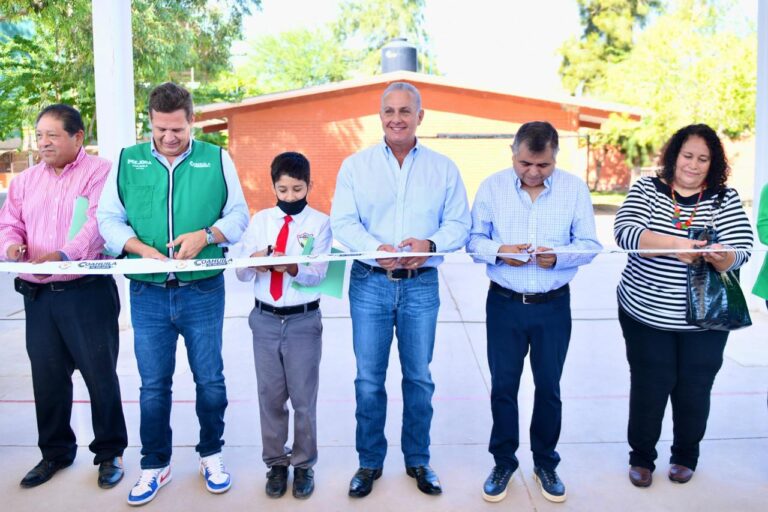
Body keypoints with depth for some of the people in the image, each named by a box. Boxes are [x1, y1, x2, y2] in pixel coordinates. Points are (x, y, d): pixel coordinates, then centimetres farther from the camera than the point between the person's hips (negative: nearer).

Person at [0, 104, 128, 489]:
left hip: (88, 292, -5)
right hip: (38, 294, 6)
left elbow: (99, 223, -18)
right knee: (47, 377, 13)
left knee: (100, 375, 3)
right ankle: (55, 451, 30)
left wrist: (64, 255, -33)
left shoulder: (100, 172, -5)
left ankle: (110, 452, 19)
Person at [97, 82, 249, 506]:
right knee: (153, 384, 10)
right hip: (147, 293, 1)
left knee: (210, 379, 9)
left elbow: (238, 215, 4)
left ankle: (211, 454, 30)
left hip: (203, 291, -1)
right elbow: (108, 218, 5)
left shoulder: (216, 159, 2)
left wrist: (205, 235, -15)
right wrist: (142, 249, -12)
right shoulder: (127, 161, 5)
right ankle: (155, 465, 28)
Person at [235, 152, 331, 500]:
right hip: (265, 319, 3)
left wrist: (291, 267, -33)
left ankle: (304, 464, 25)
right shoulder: (260, 220, 5)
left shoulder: (320, 222, -3)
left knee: (303, 397, 7)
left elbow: (318, 273, -14)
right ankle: (276, 462, 29)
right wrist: (253, 261, -20)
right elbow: (241, 274, 1)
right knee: (270, 396, 13)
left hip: (303, 320, -2)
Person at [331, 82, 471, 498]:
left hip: (421, 285, 1)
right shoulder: (355, 165, 4)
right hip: (370, 283, 0)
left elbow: (459, 223, 2)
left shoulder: (443, 168, 6)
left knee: (419, 377, 9)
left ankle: (418, 460, 28)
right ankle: (369, 462, 24)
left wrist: (431, 243, -19)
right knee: (368, 378, 6)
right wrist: (376, 248, -23)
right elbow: (343, 222, -4)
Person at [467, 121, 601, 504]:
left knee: (549, 387, 13)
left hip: (553, 306, 0)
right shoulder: (492, 186, -4)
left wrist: (558, 256, -22)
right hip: (504, 303, 0)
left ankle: (545, 463, 33)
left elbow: (589, 245, -3)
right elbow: (474, 239, -1)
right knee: (503, 386, 9)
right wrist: (498, 252, -22)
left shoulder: (575, 188, -4)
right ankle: (503, 462, 29)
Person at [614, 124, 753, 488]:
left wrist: (721, 257, -33)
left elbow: (741, 250, -9)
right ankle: (641, 457, 28)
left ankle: (686, 456, 35)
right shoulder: (647, 189, -3)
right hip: (646, 313, -1)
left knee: (693, 390, 11)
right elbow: (625, 232, -19)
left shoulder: (725, 199, 0)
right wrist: (674, 244, -33)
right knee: (648, 388, 6)